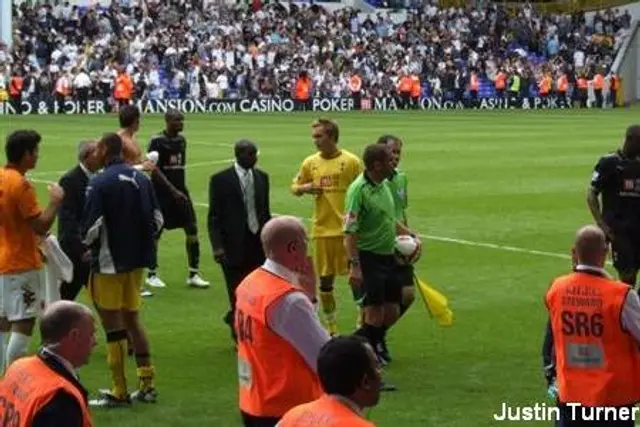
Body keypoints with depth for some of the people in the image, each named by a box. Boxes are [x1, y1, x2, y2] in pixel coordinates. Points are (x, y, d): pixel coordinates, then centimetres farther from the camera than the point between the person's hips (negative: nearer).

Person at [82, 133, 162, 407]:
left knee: (113, 325, 2)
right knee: (132, 318, 18)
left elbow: (91, 227, -18)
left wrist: (87, 243, 3)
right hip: (138, 261, 7)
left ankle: (119, 392, 8)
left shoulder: (99, 184, -17)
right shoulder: (141, 179, 3)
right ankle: (146, 385, 20)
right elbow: (157, 218, 6)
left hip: (109, 263, -7)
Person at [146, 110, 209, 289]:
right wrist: (173, 190, -21)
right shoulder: (157, 141, -11)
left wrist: (182, 189, 15)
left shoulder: (181, 140, 9)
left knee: (192, 230, -3)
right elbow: (155, 170, -16)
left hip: (180, 192, 6)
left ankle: (193, 275, 2)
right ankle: (152, 274, 17)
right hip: (161, 193, -6)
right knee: (155, 233, 3)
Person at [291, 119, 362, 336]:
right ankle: (331, 326, 22)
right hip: (322, 229, 4)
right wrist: (305, 188, -7)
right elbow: (295, 187, 16)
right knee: (325, 279, 9)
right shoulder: (310, 163, 4)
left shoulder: (351, 161, -6)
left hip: (349, 228, -4)